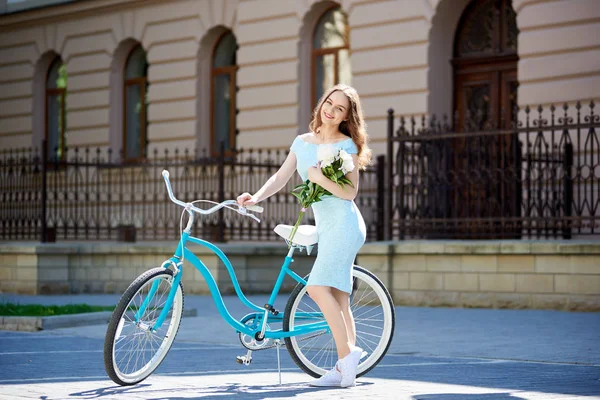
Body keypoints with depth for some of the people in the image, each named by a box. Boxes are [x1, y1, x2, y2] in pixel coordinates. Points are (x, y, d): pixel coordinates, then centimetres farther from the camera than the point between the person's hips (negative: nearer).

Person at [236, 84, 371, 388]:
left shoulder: (347, 145, -4)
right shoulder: (302, 142, 14)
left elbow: (350, 192, -9)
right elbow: (280, 177, 7)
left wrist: (320, 179, -22)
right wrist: (256, 197, -9)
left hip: (344, 222, -7)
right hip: (325, 226, 7)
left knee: (318, 288, -20)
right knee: (337, 299, 4)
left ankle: (347, 353, -16)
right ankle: (344, 368, 4)